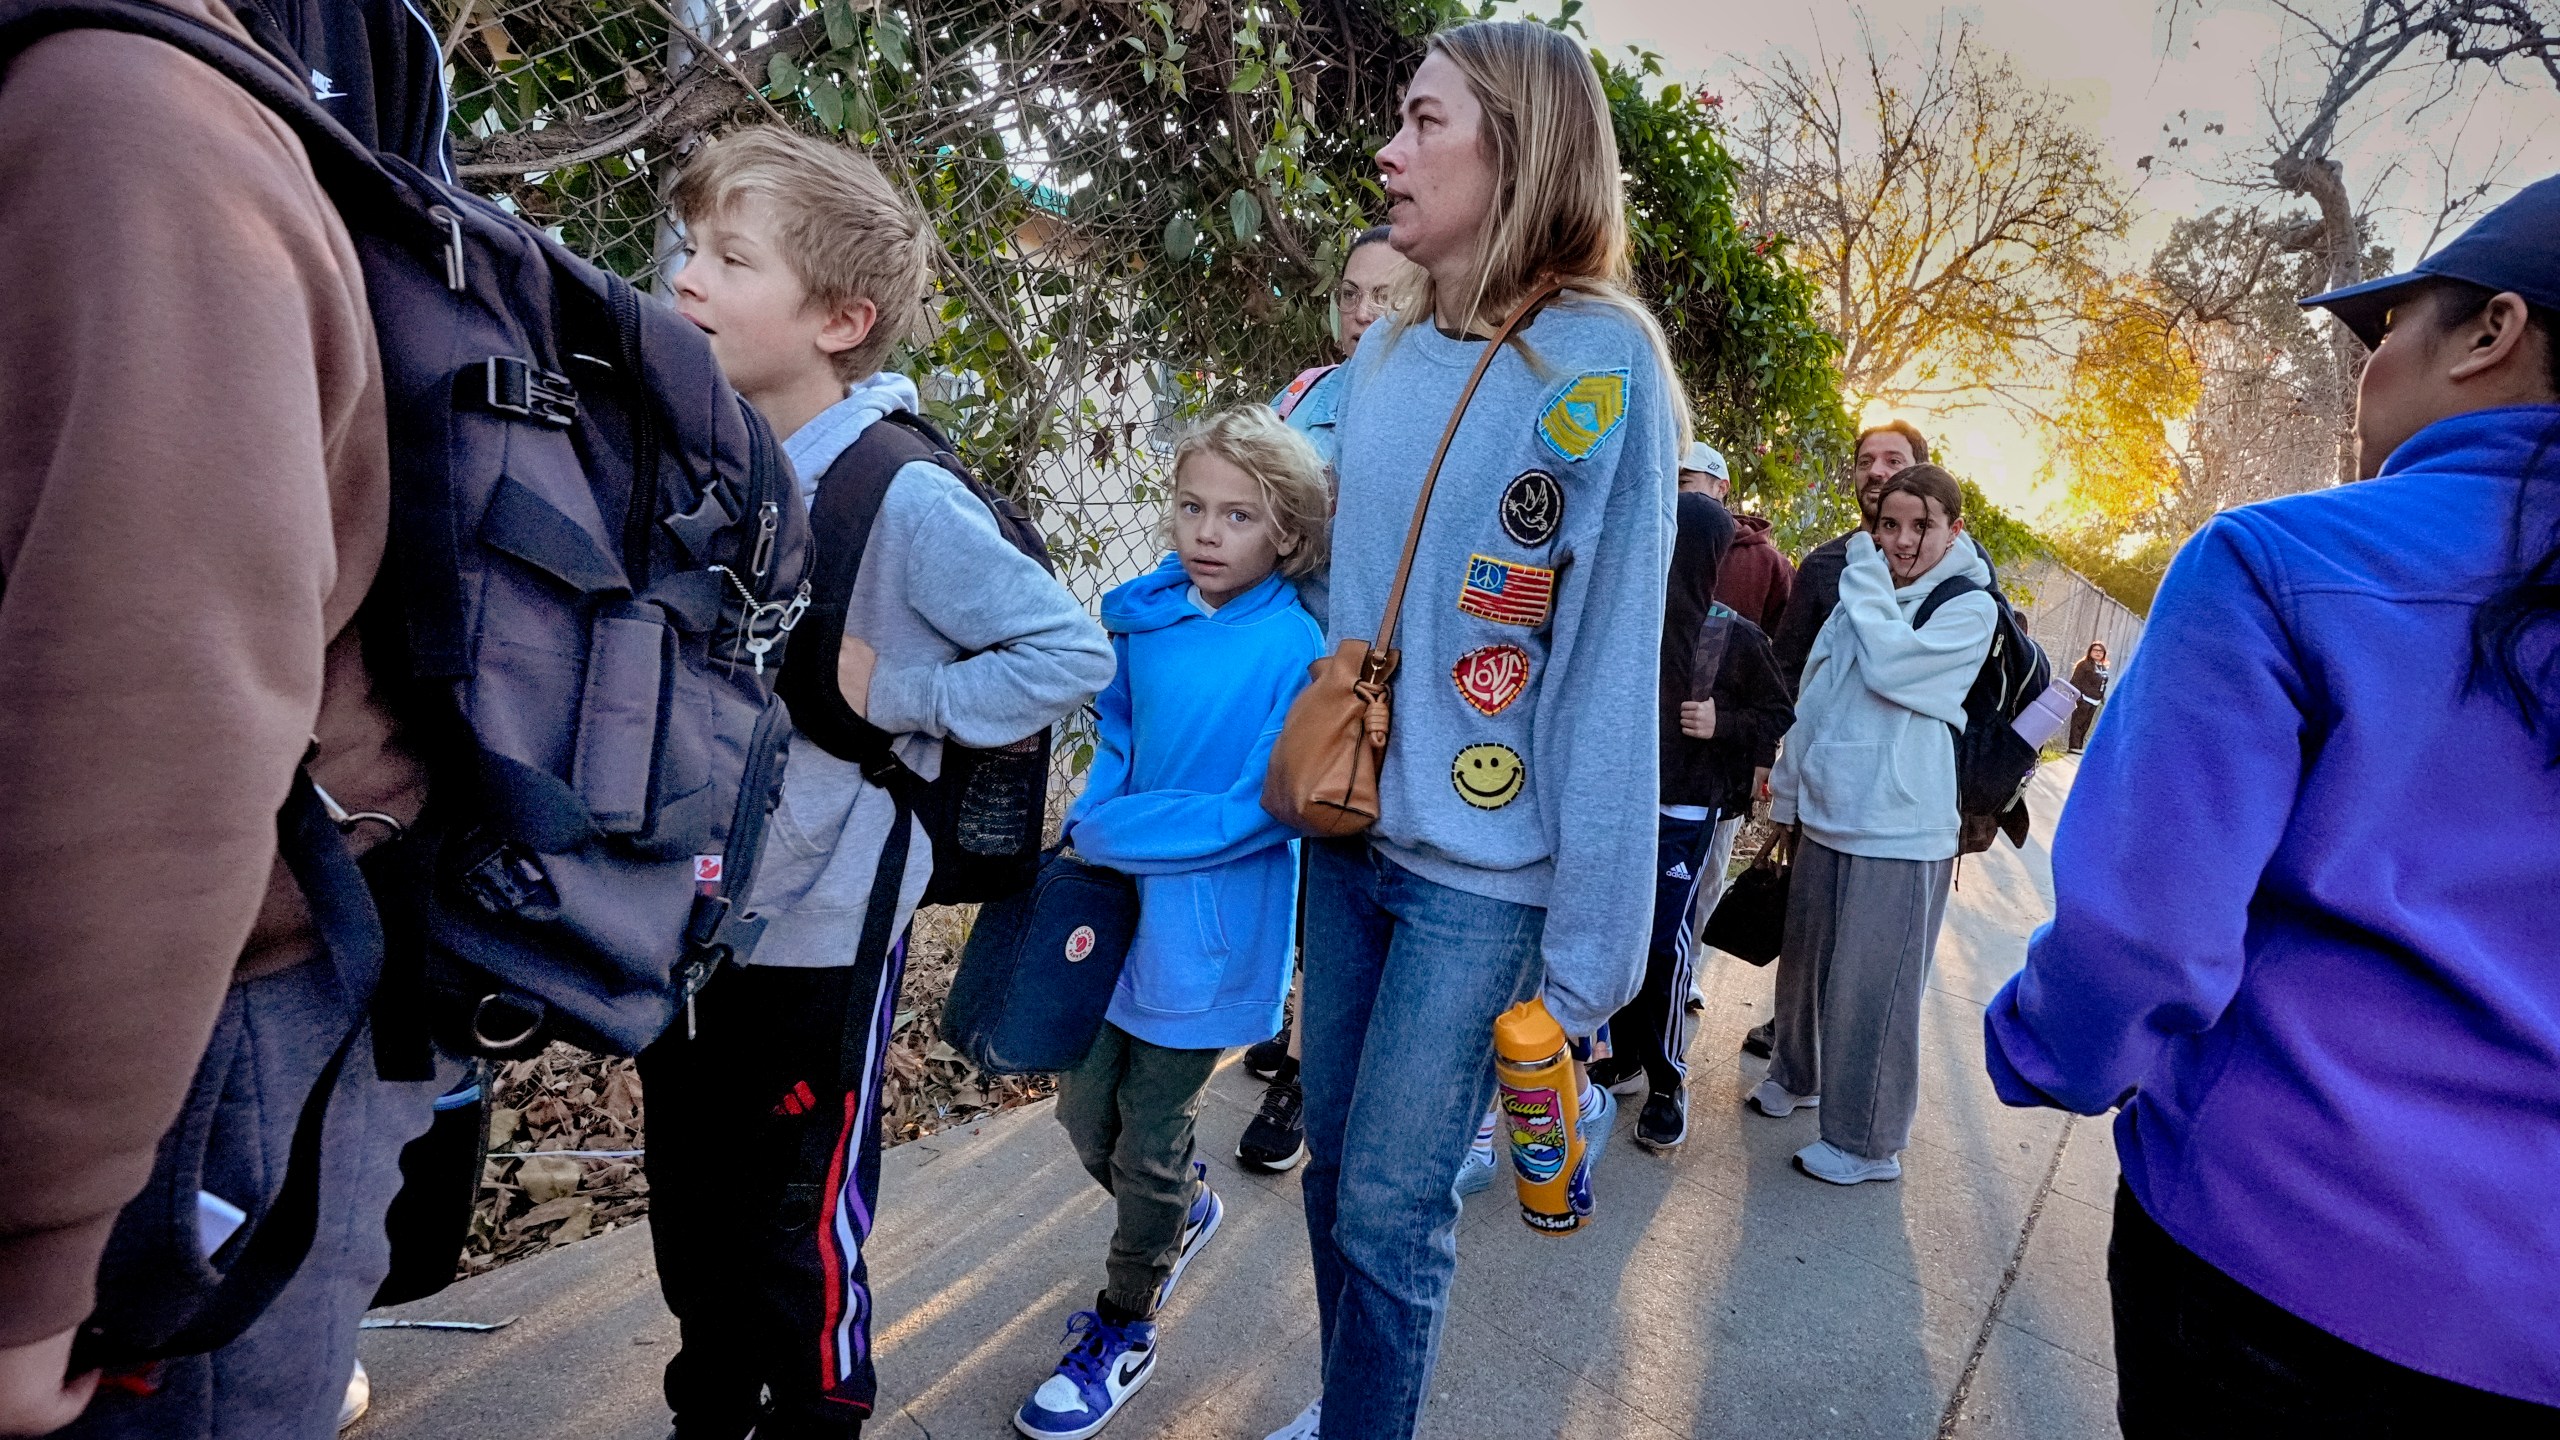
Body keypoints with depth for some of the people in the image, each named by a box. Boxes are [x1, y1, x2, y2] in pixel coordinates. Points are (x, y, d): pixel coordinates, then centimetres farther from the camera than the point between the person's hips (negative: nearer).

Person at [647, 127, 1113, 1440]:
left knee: (797, 1239, 12)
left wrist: (884, 691, -21)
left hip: (817, 932, -6)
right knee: (690, 1219, 23)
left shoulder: (902, 500, -18)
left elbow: (1072, 654, -17)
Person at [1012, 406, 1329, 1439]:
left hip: (1204, 928, -5)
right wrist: (1089, 828, -7)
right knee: (1084, 1109, 17)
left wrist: (1106, 835, -18)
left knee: (1150, 1141, 10)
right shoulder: (1146, 616, -1)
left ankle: (1121, 1334, 34)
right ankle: (1185, 1215, 48)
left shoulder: (1294, 647, -18)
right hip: (1118, 901, 6)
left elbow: (1257, 809, -21)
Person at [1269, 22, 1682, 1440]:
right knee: (1333, 1168, 19)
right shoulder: (1383, 354, 7)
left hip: (1483, 866, -6)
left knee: (1389, 1211, 4)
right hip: (1348, 831, 6)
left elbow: (1609, 669, -15)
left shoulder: (1600, 364, -13)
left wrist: (1590, 940, -14)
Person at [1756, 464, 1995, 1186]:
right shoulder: (1862, 595, 12)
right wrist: (1790, 783, 18)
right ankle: (1797, 1075, 41)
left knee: (1872, 985, -2)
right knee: (1805, 959, 19)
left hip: (1898, 829, -6)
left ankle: (1867, 1141, 12)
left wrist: (1866, 574, -11)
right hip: (1826, 812, 7)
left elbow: (1888, 667, -23)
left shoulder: (1970, 607, -6)